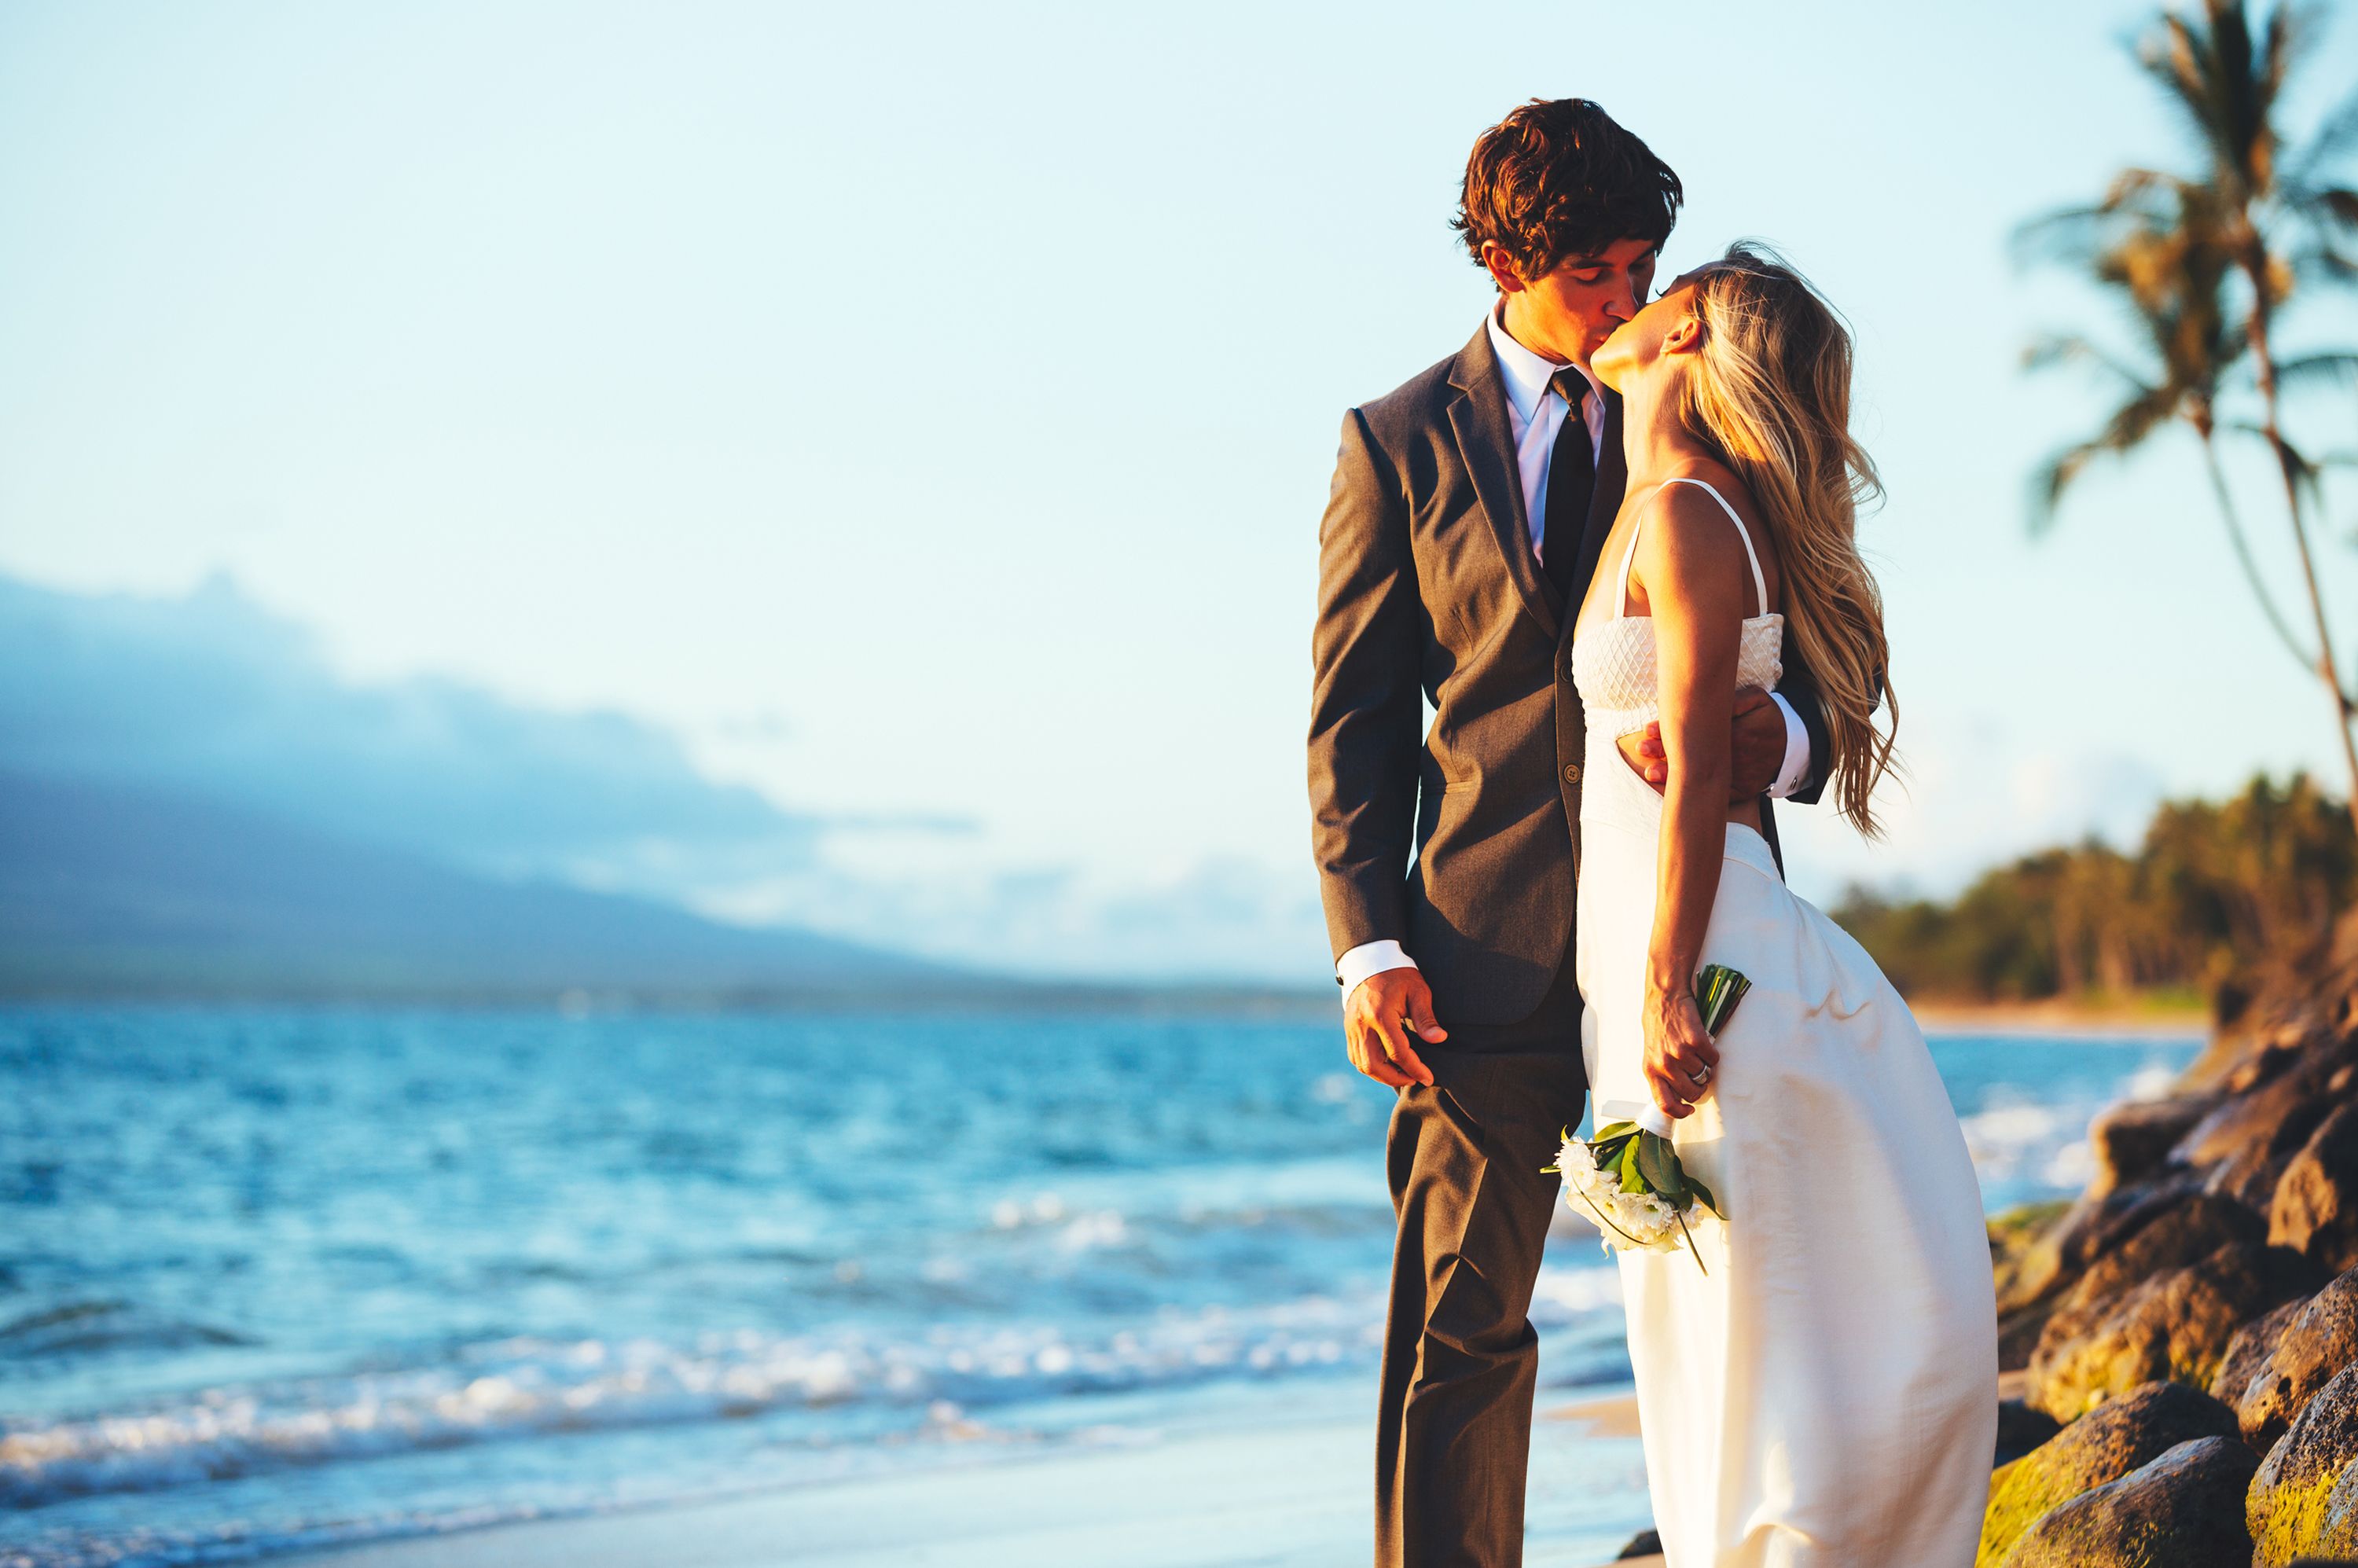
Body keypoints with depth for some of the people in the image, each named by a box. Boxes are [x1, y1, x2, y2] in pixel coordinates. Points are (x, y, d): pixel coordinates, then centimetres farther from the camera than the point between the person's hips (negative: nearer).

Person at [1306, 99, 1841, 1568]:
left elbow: (1815, 664, 8)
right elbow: (1355, 717, 6)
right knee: (1462, 1324, -1)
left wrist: (1775, 733, -17)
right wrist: (1370, 947, -6)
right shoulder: (1400, 441, 7)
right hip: (1497, 937, -1)